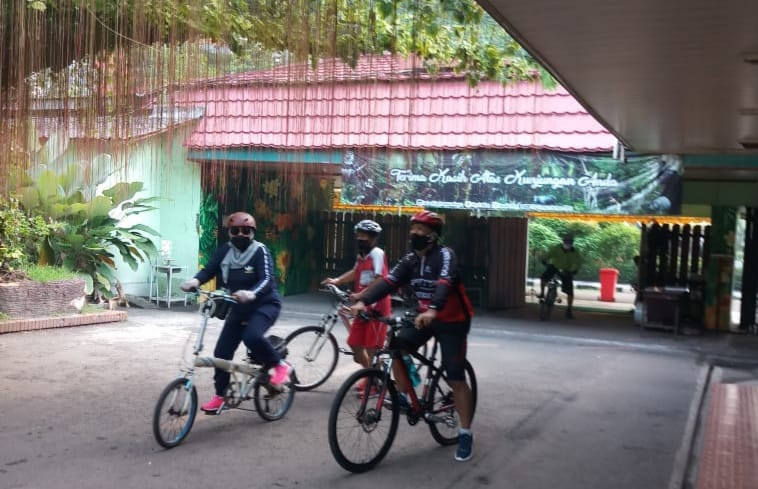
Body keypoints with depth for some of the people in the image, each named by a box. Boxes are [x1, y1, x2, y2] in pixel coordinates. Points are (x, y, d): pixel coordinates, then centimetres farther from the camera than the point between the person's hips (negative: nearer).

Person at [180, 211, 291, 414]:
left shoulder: (260, 251, -15)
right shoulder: (225, 250, -2)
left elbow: (267, 279, -28)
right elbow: (209, 269, -12)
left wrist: (251, 294, -48)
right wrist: (195, 281, -35)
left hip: (265, 304, -5)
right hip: (238, 307, 5)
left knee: (252, 336, -33)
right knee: (222, 351, 0)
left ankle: (279, 365, -8)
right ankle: (220, 395, 17)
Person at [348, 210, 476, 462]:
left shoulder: (445, 255, -20)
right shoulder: (410, 260, -1)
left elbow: (445, 284, -38)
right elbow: (388, 282, -13)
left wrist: (432, 310, -57)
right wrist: (363, 301, -29)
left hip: (452, 321, -6)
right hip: (424, 317, 6)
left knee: (456, 379, -6)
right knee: (396, 348, -16)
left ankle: (465, 434, 6)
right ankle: (403, 397, 3)